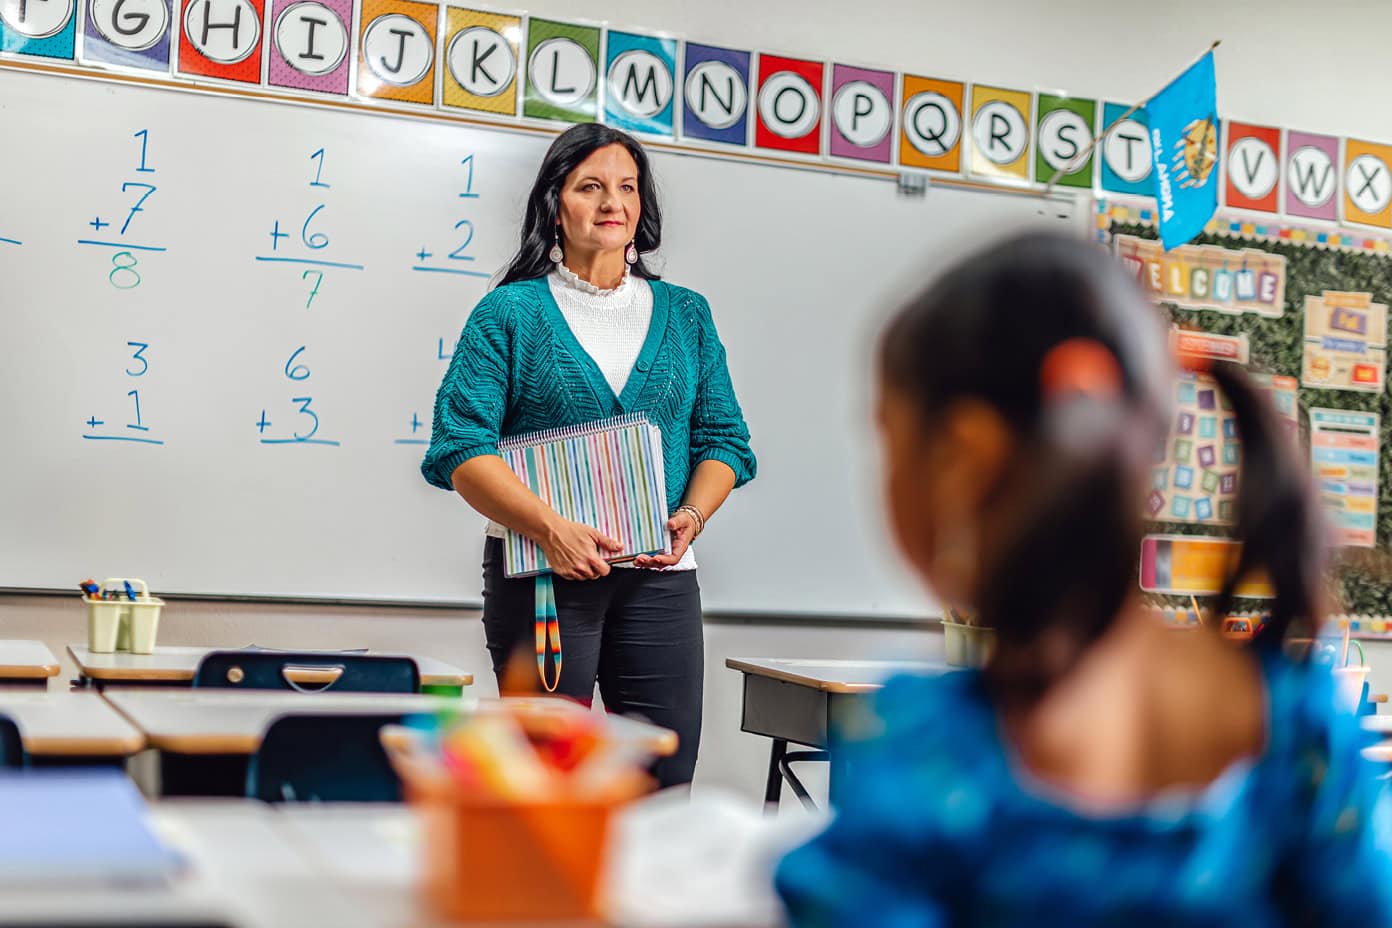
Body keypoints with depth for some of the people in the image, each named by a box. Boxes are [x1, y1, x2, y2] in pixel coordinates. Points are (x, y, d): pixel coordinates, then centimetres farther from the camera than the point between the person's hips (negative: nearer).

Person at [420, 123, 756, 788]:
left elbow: (723, 439, 13)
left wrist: (692, 516, -7)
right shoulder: (510, 311, 3)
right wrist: (550, 528, -19)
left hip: (659, 576, 3)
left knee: (666, 774, 2)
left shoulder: (685, 314, 14)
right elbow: (461, 447, -6)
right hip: (542, 574, -3)